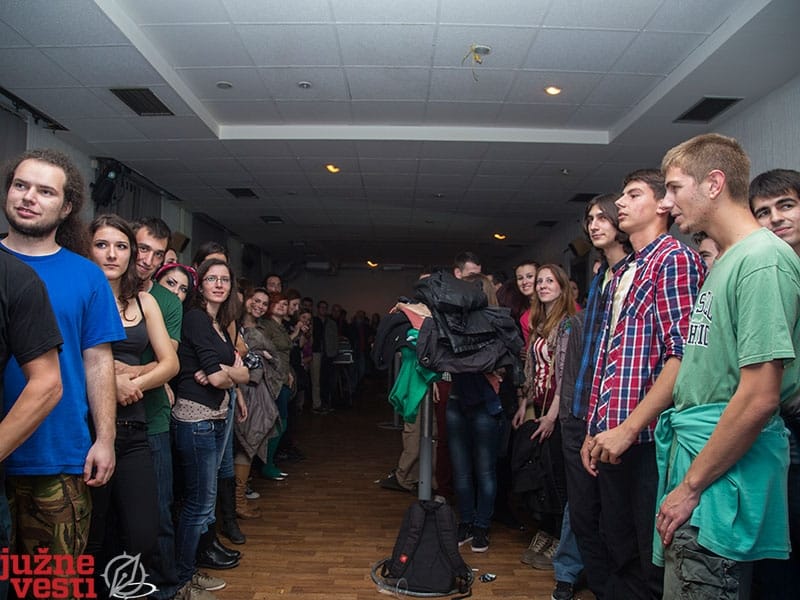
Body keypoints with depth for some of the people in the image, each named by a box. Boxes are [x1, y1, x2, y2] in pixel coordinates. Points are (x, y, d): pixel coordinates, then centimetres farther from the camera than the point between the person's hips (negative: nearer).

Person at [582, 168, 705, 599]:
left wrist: (629, 427, -18)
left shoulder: (676, 259, -6)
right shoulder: (621, 274, 20)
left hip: (648, 439, -8)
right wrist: (594, 430, 15)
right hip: (613, 440, 8)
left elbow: (683, 356, -16)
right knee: (620, 557, 17)